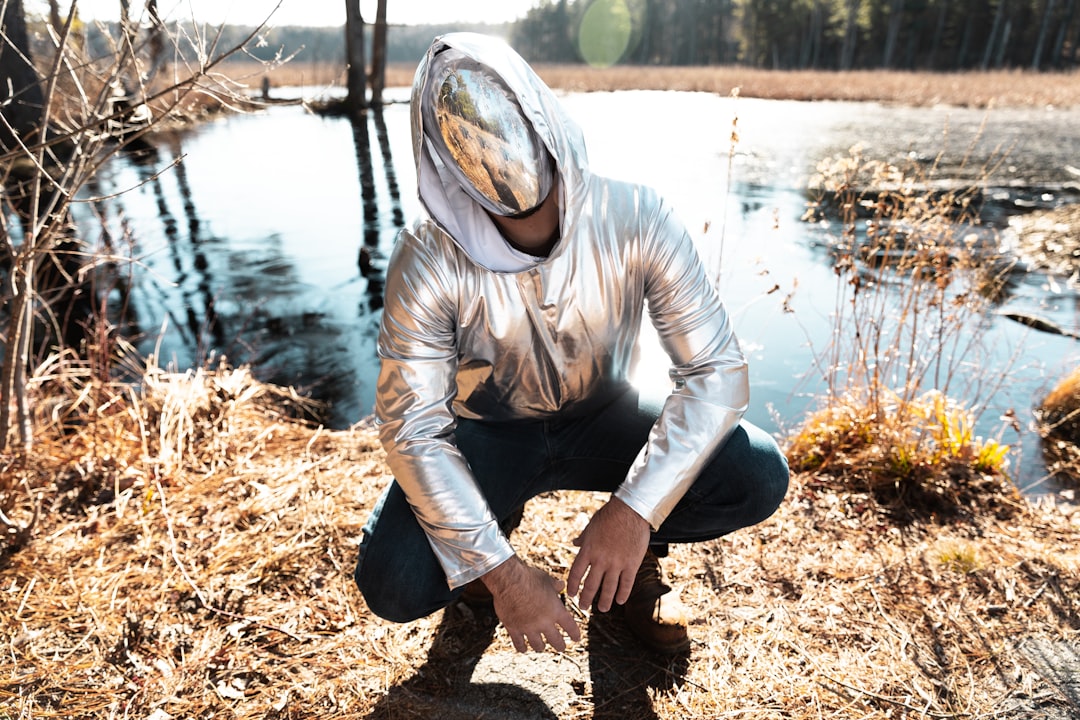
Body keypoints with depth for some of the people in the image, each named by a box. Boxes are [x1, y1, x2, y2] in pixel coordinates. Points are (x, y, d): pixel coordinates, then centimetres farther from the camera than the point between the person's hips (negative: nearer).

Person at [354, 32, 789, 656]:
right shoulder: (429, 263, -25)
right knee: (393, 583, -22)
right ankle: (492, 529, 13)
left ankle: (637, 558, 10)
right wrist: (503, 572, -29)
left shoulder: (639, 220, -23)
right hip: (488, 433, 0)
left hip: (602, 420, 1)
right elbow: (412, 430, -23)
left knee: (760, 478, -21)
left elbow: (718, 370, -23)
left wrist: (635, 511, -34)